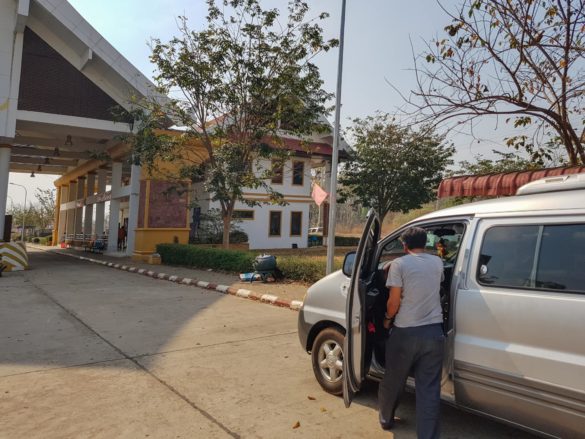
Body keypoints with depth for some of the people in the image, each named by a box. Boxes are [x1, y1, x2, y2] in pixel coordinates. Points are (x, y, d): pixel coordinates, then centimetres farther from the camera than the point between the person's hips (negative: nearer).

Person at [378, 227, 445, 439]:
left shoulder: (399, 264, -7)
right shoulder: (437, 262, 7)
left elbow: (394, 301, -10)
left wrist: (387, 319, 9)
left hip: (405, 332, -3)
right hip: (433, 331, 3)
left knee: (393, 380, 18)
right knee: (429, 389, 7)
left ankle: (386, 419, 38)